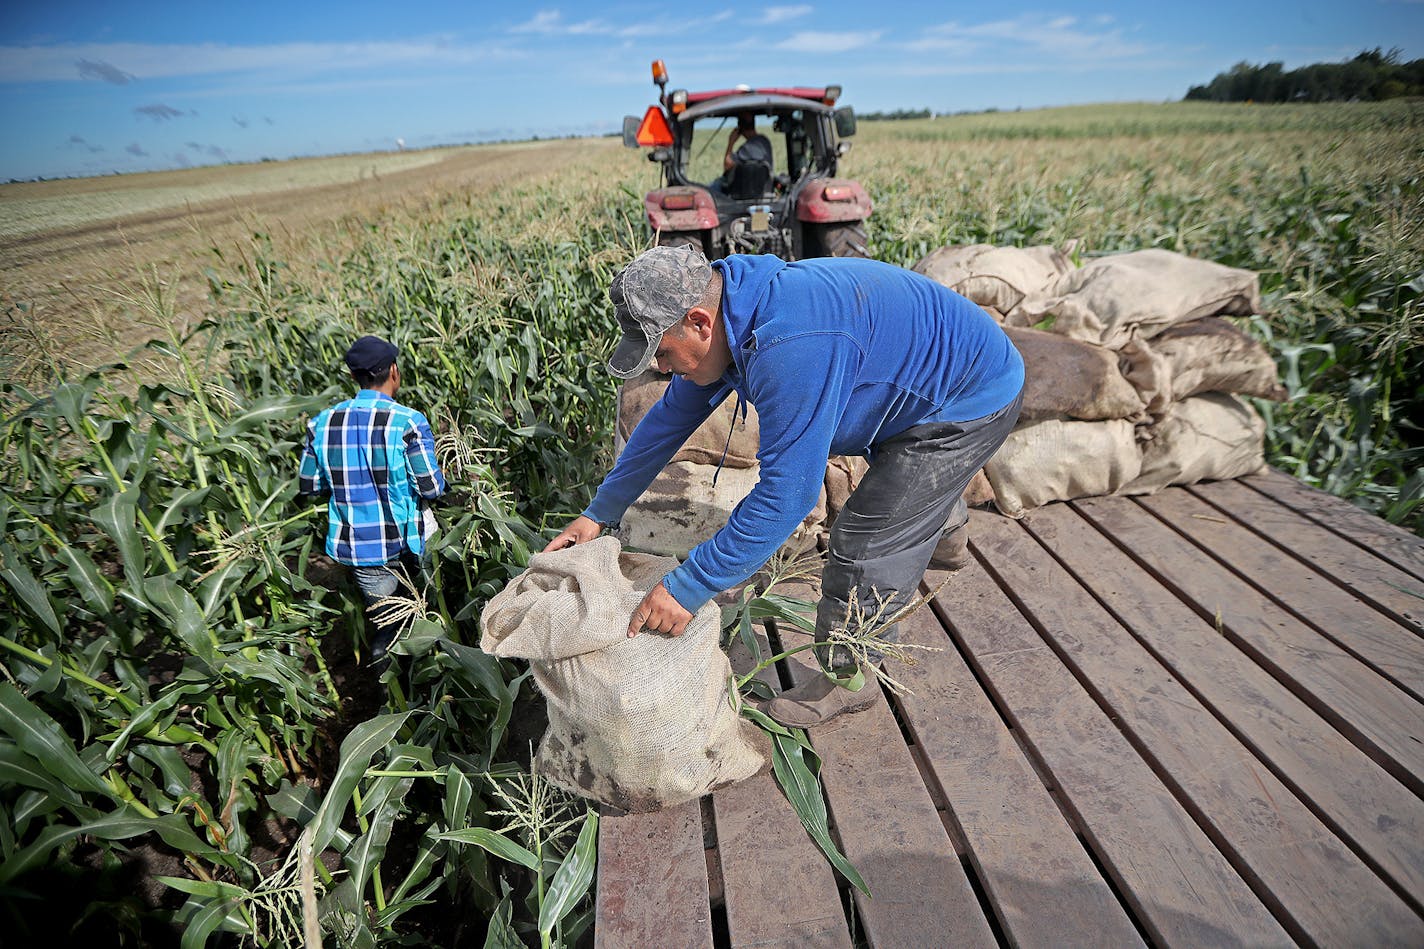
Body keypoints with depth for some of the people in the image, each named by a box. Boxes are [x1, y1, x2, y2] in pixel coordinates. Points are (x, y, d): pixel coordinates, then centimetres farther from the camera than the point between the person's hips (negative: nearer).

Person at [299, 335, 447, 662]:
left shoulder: (322, 423, -4)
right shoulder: (408, 422, -19)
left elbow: (309, 485, 5)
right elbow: (431, 488, -17)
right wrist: (441, 477, 7)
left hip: (353, 546, 3)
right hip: (402, 543, -3)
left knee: (385, 622, 26)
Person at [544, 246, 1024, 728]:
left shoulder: (791, 349, -40)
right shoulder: (728, 313, -7)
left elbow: (787, 494, -39)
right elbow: (670, 418, 2)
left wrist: (687, 588, -33)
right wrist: (599, 512, 7)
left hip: (975, 396, -9)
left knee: (865, 544, -6)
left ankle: (847, 679, 17)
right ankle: (944, 523, 64)